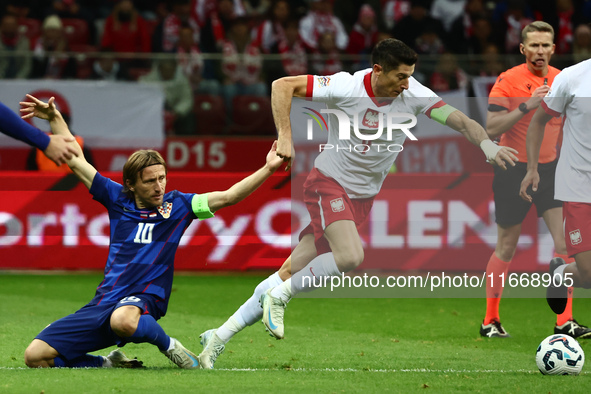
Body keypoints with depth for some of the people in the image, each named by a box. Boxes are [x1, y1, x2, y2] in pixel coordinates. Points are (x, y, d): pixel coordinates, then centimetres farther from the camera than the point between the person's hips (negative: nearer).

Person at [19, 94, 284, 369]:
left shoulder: (178, 205, 5)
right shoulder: (117, 199, 10)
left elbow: (229, 197, -2)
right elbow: (76, 160, 15)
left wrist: (268, 169, -11)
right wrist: (55, 118, 12)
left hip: (144, 300, -4)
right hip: (103, 302, 4)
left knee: (123, 319, -44)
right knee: (35, 355, -9)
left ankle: (169, 346, -12)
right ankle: (110, 364, 11)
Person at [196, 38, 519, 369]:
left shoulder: (414, 95, -11)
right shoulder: (346, 88, -19)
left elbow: (459, 119, -19)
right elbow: (283, 86, -13)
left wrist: (486, 143, -39)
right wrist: (285, 137, -20)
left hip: (363, 198, 4)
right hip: (329, 183, -4)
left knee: (294, 272, 1)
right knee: (350, 257, -29)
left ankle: (221, 335, 10)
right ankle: (279, 296, -7)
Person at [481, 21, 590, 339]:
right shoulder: (508, 81, -11)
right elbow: (492, 128, -19)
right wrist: (526, 106, -26)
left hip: (550, 169, 4)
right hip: (514, 170, -4)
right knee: (507, 246, 5)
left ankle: (564, 321, -8)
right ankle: (490, 320, 19)